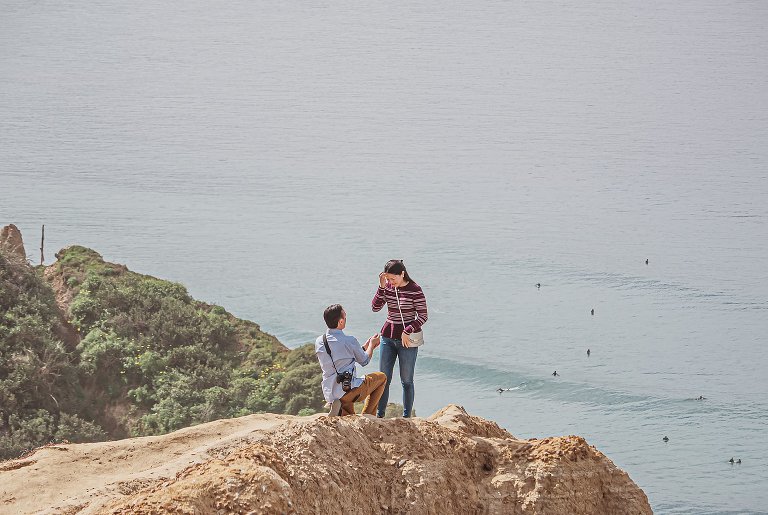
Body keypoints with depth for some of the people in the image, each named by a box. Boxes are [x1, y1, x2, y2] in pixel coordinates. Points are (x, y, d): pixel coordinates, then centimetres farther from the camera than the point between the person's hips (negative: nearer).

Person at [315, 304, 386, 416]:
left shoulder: (319, 342, 5)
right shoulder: (350, 341, -12)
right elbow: (364, 361, 6)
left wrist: (366, 345, 27)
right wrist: (371, 345, 26)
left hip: (329, 395, 5)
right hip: (348, 390, -5)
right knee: (382, 377, 19)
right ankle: (368, 415, 11)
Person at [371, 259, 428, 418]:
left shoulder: (415, 290, -12)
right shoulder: (388, 287, 4)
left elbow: (423, 316, -10)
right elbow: (375, 307, 0)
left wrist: (407, 332, -18)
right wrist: (382, 287, -10)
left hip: (407, 339, -5)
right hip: (388, 336, 5)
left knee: (406, 380, 2)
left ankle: (406, 417, 9)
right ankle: (379, 414, 10)